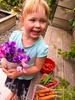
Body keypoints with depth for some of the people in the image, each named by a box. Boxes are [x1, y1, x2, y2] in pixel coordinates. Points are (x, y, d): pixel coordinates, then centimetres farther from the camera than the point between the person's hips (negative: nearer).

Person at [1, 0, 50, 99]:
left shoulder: (42, 47, -36)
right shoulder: (15, 35, -26)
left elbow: (37, 67, -23)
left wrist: (20, 73, -33)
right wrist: (4, 61, -28)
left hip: (27, 78, -2)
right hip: (12, 72, 3)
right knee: (13, 86, 37)